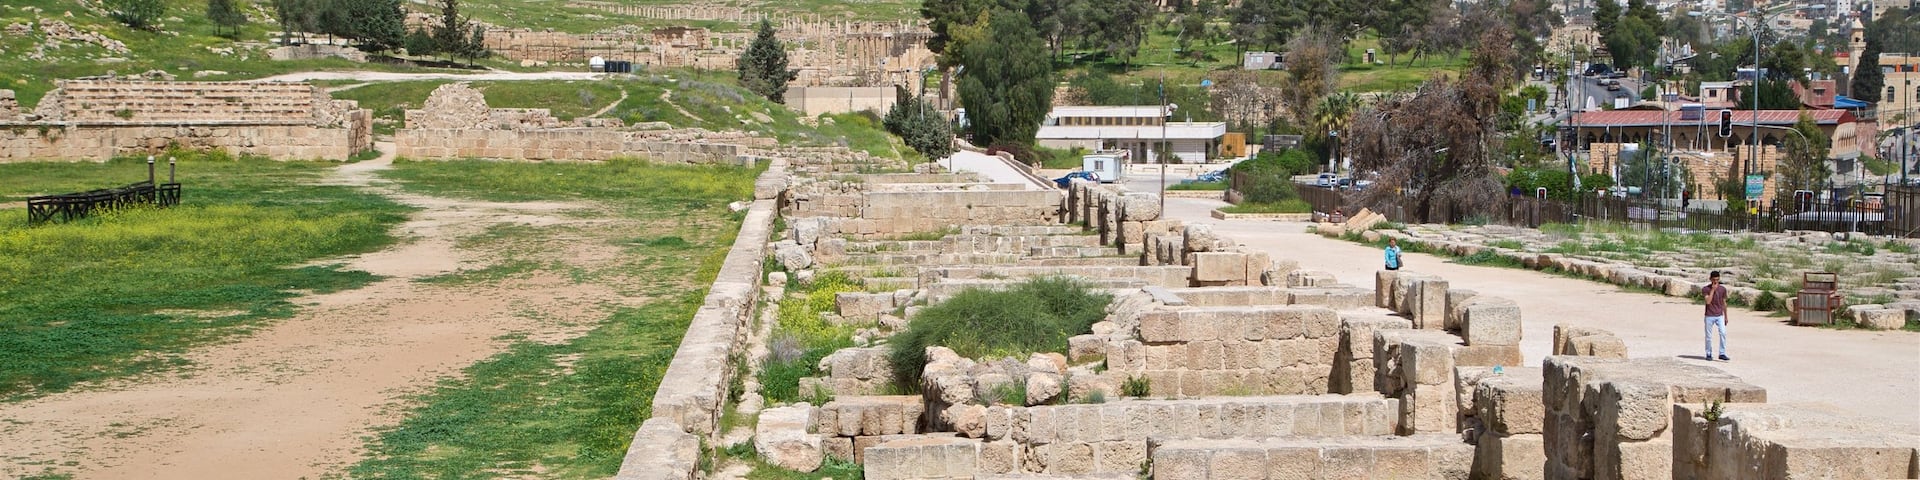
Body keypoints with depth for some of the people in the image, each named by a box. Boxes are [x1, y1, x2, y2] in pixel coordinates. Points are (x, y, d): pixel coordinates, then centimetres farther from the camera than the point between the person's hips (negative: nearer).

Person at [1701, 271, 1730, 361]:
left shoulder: (1723, 289, 4)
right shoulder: (1705, 289, -6)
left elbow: (1724, 303, 12)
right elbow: (1708, 301, -20)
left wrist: (1726, 317, 13)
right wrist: (1713, 289, -20)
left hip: (1719, 316, 2)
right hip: (1709, 316, -2)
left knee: (1723, 333, -13)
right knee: (1709, 336, 4)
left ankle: (1722, 354, -7)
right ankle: (1709, 354, 17)